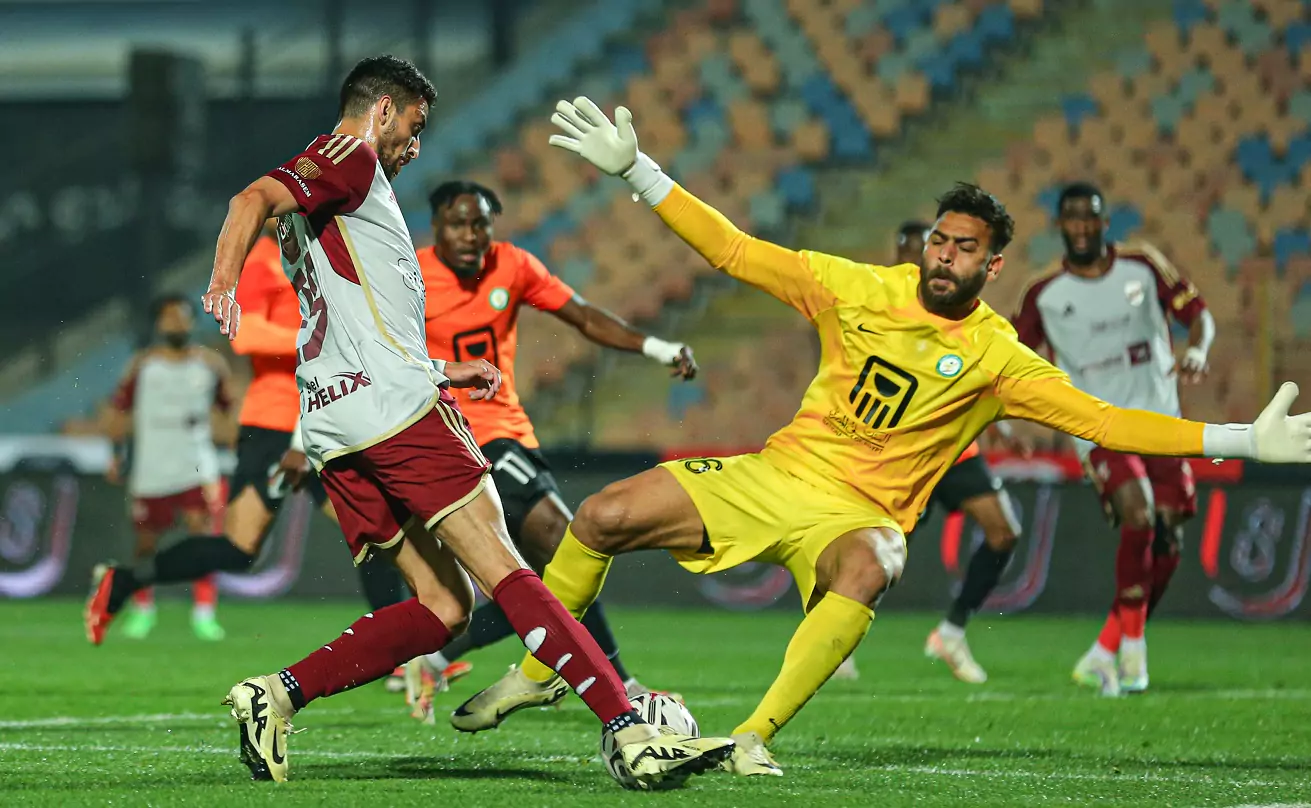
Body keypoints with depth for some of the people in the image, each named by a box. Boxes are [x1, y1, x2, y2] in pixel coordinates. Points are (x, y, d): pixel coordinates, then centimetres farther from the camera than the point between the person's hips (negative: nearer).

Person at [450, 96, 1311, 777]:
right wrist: (634, 170, -5)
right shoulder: (863, 290, -2)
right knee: (602, 518, -10)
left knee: (863, 575, -41)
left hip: (859, 514, -3)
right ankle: (536, 672, 13)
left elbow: (1099, 418, -13)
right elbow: (735, 251, 0)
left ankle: (755, 736, -33)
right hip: (776, 474, 3)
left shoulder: (996, 357, -8)